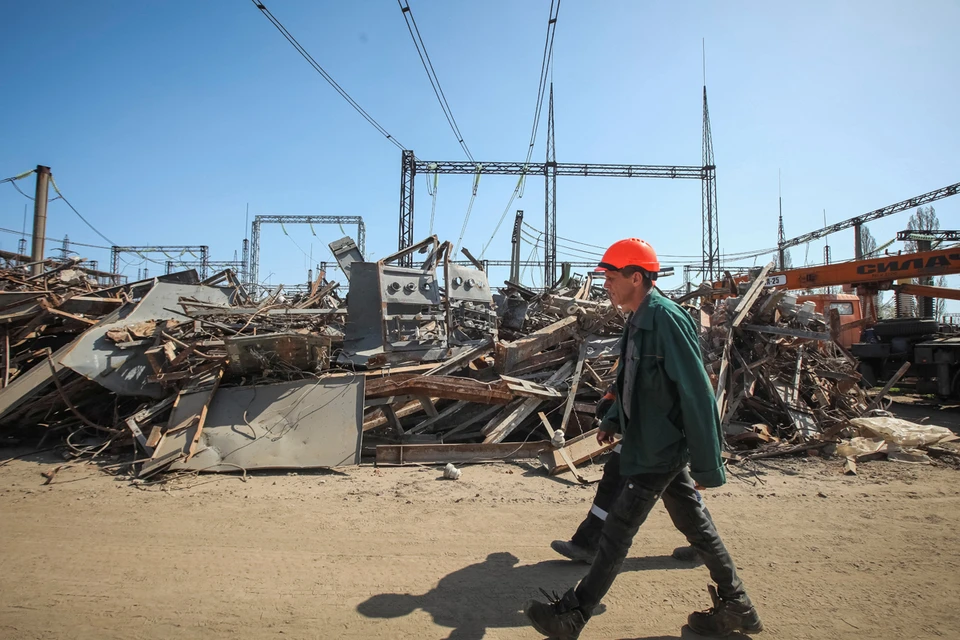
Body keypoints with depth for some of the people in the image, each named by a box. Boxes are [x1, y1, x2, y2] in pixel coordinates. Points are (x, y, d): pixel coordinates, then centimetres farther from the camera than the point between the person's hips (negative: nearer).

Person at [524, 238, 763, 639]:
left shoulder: (667, 319, -23)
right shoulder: (638, 320, 6)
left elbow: (697, 394, -23)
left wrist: (707, 465, -21)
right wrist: (613, 420, 8)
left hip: (658, 451, -9)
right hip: (658, 445, 9)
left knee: (616, 534, 0)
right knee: (695, 524, 19)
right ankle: (736, 607, 36)